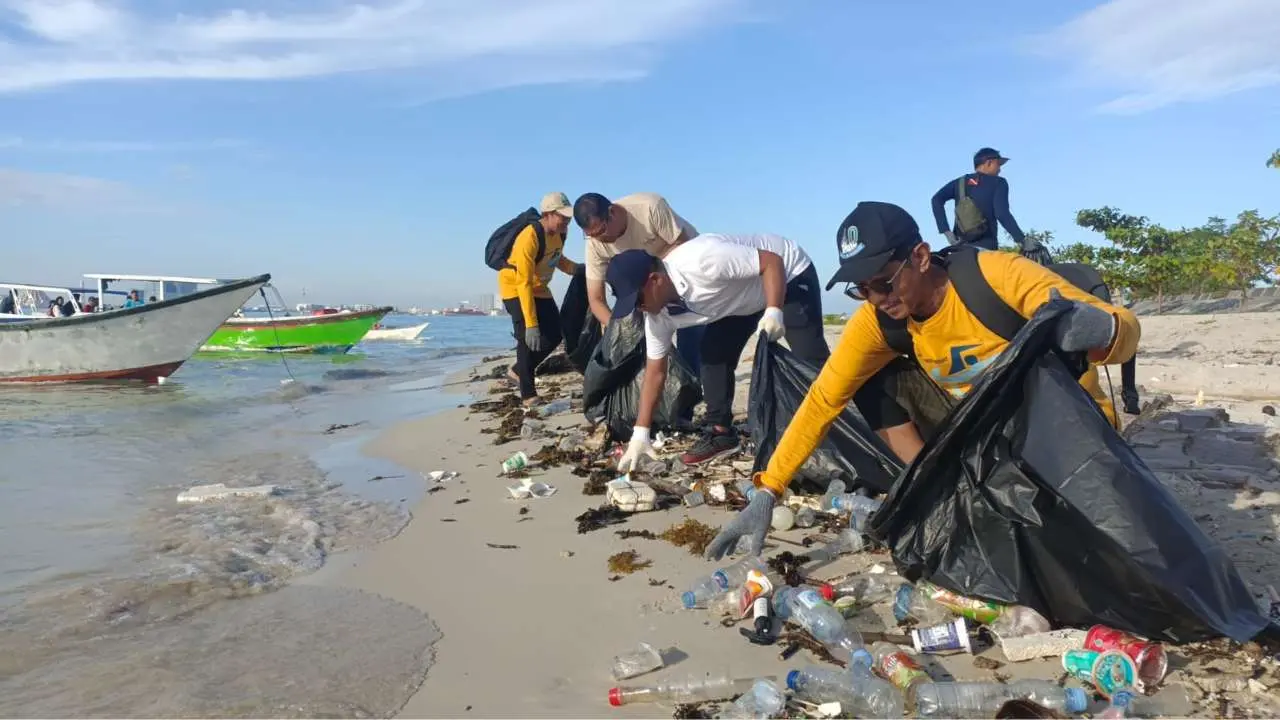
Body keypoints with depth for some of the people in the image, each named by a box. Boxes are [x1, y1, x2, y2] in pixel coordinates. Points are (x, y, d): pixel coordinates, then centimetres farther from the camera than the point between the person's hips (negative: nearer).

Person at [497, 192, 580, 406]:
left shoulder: (559, 233, -10)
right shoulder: (529, 238, -34)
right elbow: (524, 284, -34)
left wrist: (579, 269, -9)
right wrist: (531, 324, -37)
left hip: (539, 289, 8)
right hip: (515, 288, -8)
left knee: (554, 336, 6)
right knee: (529, 339, -17)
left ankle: (519, 371, 26)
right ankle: (528, 394, -7)